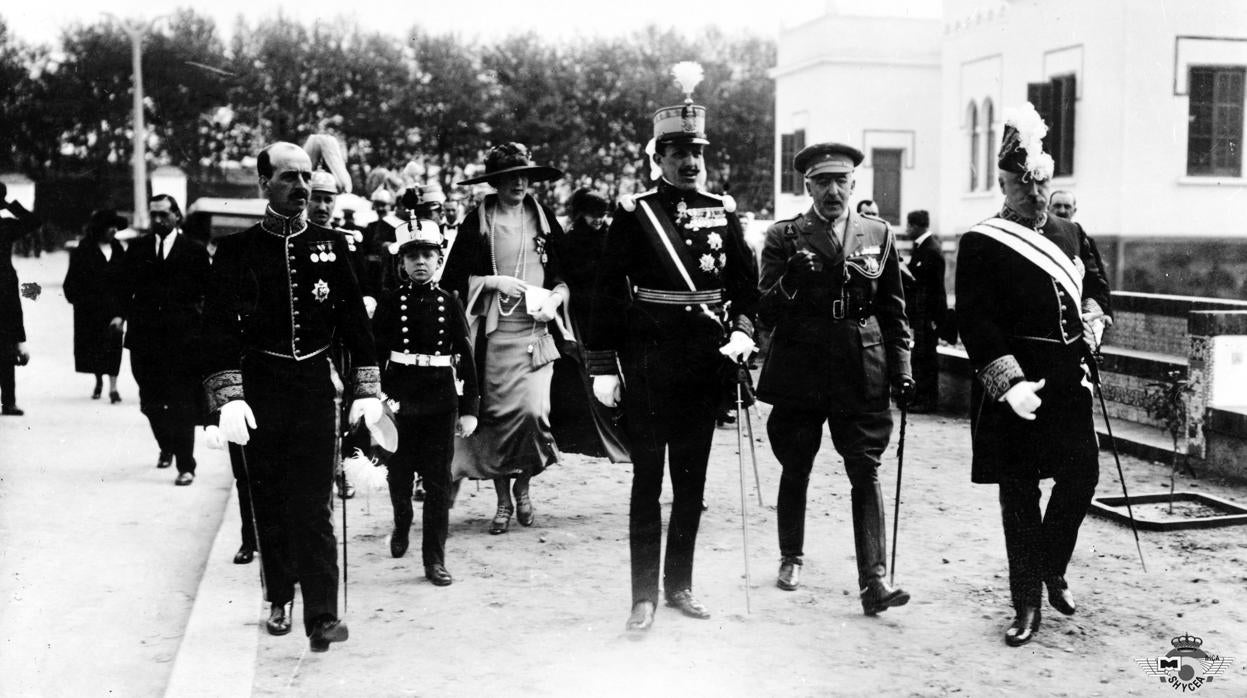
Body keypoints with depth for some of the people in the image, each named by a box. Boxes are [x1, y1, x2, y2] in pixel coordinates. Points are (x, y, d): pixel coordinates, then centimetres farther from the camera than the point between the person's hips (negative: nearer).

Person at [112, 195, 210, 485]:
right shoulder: (137, 249, 11)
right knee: (151, 401, 9)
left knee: (182, 404, -4)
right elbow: (126, 286, 8)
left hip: (182, 338, -3)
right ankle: (166, 446, 34)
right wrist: (121, 314, -5)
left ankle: (185, 465, 2)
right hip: (144, 336, 3)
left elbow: (209, 292, 3)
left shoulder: (195, 251, 3)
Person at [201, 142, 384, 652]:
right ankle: (279, 600, 27)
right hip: (261, 389, 0)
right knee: (269, 503, 10)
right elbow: (219, 327, -6)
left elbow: (355, 319, 8)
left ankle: (321, 615, -7)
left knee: (314, 505, -5)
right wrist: (229, 397, -15)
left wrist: (367, 390, 4)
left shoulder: (330, 246, 5)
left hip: (316, 386, 0)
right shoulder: (237, 250, -1)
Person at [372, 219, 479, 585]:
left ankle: (434, 559, 8)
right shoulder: (390, 301, 0)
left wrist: (470, 408, -2)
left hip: (441, 399, 0)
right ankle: (402, 524, 42)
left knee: (438, 480, 1)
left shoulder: (449, 303, 3)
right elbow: (375, 352, -4)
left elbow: (466, 357, 2)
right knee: (399, 474, 11)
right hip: (399, 396, 0)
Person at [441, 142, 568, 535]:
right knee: (497, 415, 1)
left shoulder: (545, 221, 10)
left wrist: (554, 299, -3)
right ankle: (502, 499, 17)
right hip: (494, 332, -1)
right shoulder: (476, 223, 3)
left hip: (537, 330, 1)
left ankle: (523, 485, 14)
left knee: (534, 410, -13)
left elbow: (565, 274, 16)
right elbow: (454, 279, 3)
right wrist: (494, 282, -9)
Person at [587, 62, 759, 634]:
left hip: (706, 364, 4)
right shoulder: (633, 215, -3)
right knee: (647, 480, 1)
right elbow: (606, 291, -5)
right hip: (648, 365, -4)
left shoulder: (723, 213, 8)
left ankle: (679, 584, 24)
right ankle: (643, 596, 8)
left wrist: (743, 330, -8)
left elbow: (746, 280, 10)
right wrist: (602, 366, -8)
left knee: (692, 478, 11)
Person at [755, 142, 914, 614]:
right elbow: (766, 311, -2)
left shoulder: (878, 235, 9)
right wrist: (789, 282, -21)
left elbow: (894, 310, 14)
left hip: (861, 371, 1)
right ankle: (791, 559, 29)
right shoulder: (783, 237, 3)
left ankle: (873, 580, -7)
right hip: (799, 371, -1)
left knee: (866, 471, -5)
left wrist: (901, 369, 6)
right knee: (795, 469, 9)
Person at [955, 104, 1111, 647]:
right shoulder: (980, 245, -8)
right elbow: (977, 324, -14)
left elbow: (1095, 286, 28)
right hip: (1016, 386, -5)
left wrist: (1090, 325, 7)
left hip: (1069, 380, 6)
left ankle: (1052, 570, 32)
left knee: (1082, 475, 7)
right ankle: (1026, 605, 14)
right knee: (1019, 494, 3)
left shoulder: (1069, 234, 12)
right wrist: (1010, 385, -21)